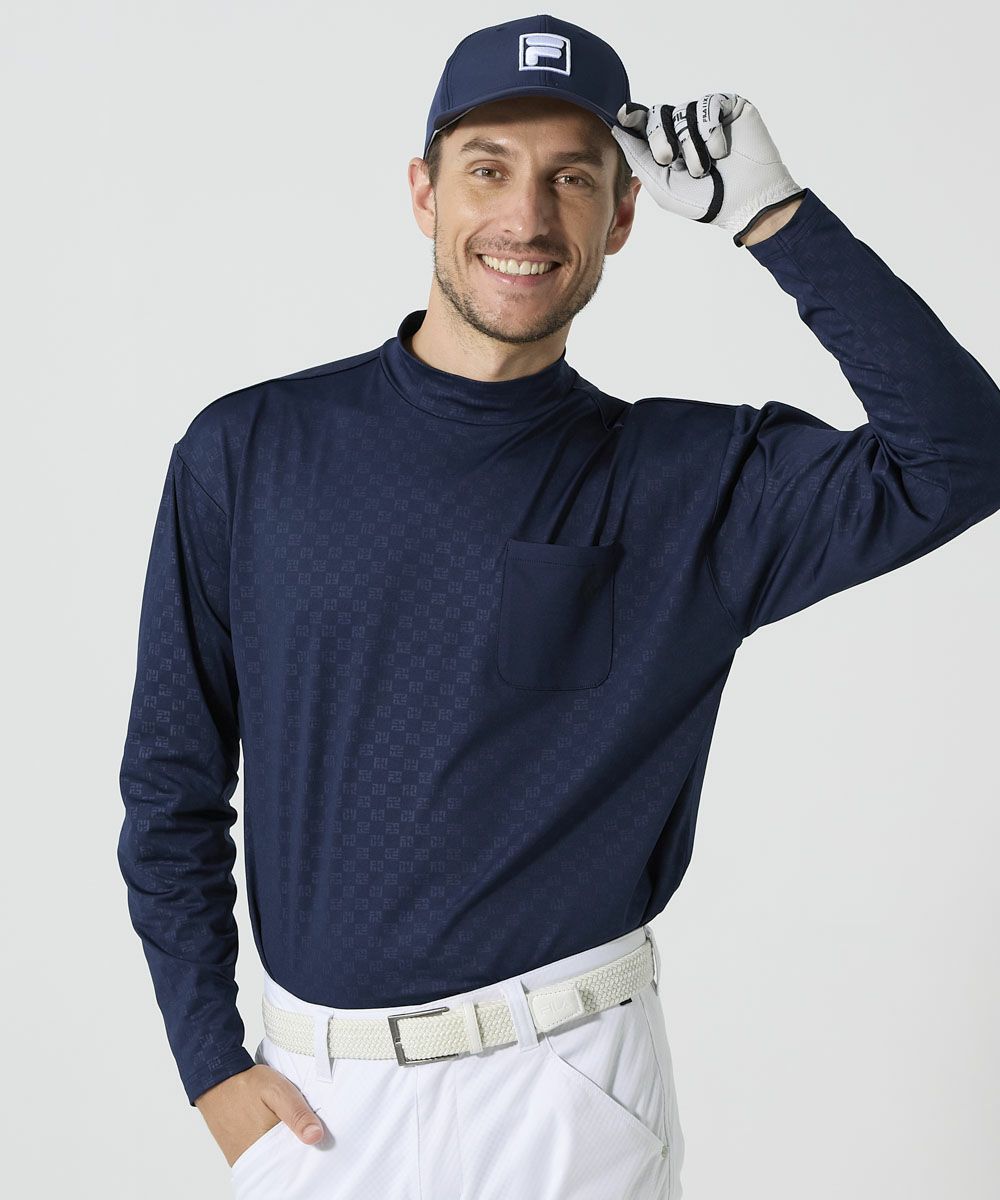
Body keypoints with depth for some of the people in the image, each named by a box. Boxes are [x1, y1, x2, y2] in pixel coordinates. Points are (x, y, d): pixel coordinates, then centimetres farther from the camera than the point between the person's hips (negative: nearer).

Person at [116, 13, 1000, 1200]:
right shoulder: (248, 453, -2)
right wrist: (210, 1060, 0)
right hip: (312, 1094, 1)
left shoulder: (687, 480, -4)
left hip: (569, 1097, 0)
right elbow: (172, 784, 3)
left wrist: (772, 214, -16)